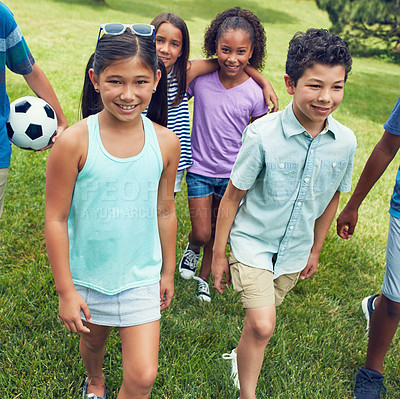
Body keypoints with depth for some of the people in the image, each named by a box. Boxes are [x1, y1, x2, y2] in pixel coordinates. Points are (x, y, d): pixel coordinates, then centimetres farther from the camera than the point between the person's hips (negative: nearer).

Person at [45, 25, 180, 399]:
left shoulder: (165, 142, -11)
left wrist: (168, 271, 11)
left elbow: (165, 212, 2)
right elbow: (56, 219, -13)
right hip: (88, 277, 0)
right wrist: (65, 290, -9)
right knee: (93, 340, 27)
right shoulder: (75, 142, -20)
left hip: (141, 277, 1)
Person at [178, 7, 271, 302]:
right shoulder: (200, 78, -12)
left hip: (233, 174, 0)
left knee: (217, 233, 15)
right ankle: (192, 248, 36)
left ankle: (204, 277, 38)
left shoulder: (254, 93, -12)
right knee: (201, 233, 0)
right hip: (200, 169, 0)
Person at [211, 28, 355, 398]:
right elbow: (233, 195, -12)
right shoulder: (262, 134, -23)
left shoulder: (345, 141, -11)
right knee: (262, 324, -14)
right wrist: (219, 254, -6)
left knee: (262, 318, 20)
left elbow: (331, 198, 5)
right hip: (253, 241, -4)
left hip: (296, 249, 4)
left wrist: (315, 251, 14)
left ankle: (244, 356, 50)